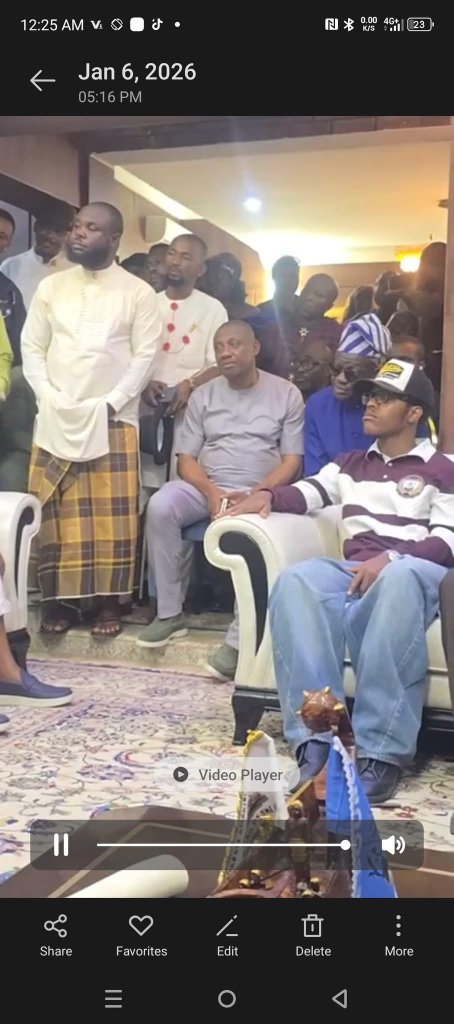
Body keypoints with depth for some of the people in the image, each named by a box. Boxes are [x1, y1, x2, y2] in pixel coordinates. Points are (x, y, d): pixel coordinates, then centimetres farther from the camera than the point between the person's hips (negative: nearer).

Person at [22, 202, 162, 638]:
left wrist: (109, 404, -11)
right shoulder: (50, 286, 11)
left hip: (113, 419, -2)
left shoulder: (138, 292, 2)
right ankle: (57, 599, 13)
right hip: (55, 419, 3)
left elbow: (144, 357, -3)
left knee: (112, 517, -2)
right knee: (54, 514, 3)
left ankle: (109, 601, 9)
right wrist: (50, 399, -5)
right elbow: (32, 348, 8)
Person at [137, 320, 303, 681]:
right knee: (160, 506, -28)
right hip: (206, 487, 3)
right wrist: (212, 492, -14)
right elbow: (186, 458, 7)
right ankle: (170, 613, -16)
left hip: (261, 492, -3)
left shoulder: (286, 394, 5)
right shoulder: (203, 395, 12)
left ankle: (238, 640, -32)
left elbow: (292, 461, -1)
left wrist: (253, 494, -17)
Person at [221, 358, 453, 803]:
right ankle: (317, 741, -43)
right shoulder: (350, 464, 31)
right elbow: (306, 494, 13)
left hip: (416, 572, -3)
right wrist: (267, 494, -9)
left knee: (398, 579, -43)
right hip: (353, 571, 4)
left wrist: (390, 558, -17)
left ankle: (380, 749, -44)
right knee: (296, 580, -33)